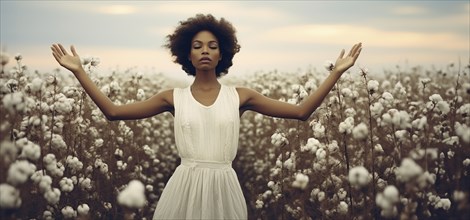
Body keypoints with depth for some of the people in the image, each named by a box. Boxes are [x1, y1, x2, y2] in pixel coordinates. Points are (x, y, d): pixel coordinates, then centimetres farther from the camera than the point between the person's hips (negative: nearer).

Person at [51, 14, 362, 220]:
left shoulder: (240, 96, 5)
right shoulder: (174, 97, 5)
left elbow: (301, 112, 5)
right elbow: (113, 111, 5)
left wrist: (337, 72, 2)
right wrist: (79, 71, 2)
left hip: (224, 188, 0)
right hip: (185, 188, 0)